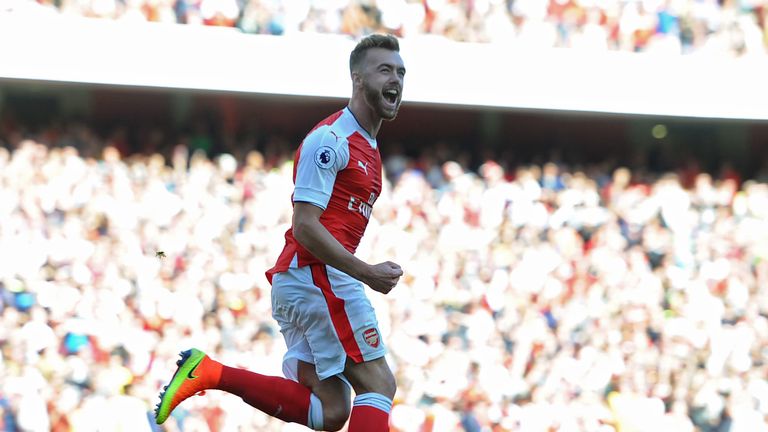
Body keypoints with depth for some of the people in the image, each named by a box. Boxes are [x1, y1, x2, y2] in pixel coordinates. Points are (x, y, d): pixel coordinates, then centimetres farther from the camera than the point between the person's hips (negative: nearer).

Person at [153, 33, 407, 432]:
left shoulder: (368, 147, 20)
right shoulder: (330, 139, -10)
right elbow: (305, 225, -17)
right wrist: (366, 272, -20)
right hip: (319, 275, -9)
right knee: (378, 384, -10)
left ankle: (209, 372, 1)